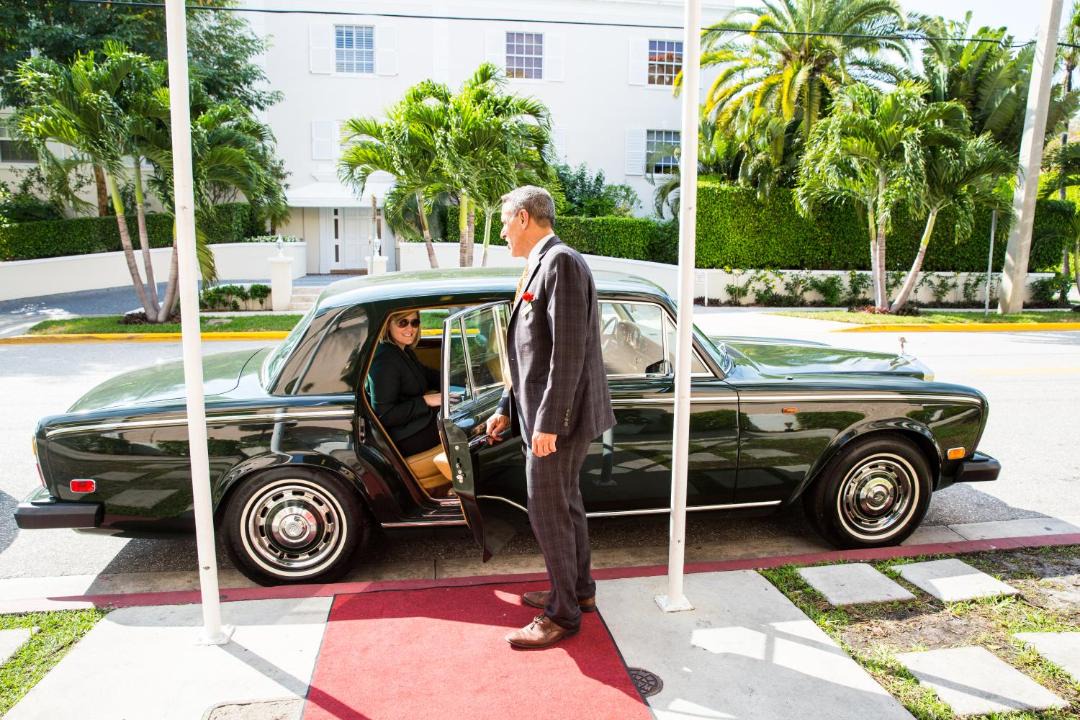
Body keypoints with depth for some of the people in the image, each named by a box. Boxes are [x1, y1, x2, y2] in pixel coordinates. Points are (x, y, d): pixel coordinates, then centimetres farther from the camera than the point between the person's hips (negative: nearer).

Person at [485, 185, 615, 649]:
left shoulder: (560, 262, -17)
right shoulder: (543, 265, 15)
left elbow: (569, 351, -23)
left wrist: (547, 423, -23)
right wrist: (506, 408, 18)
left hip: (558, 417, -10)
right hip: (544, 412, 10)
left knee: (548, 514, 0)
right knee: (565, 505, 20)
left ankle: (563, 615, 16)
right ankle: (578, 590, 36)